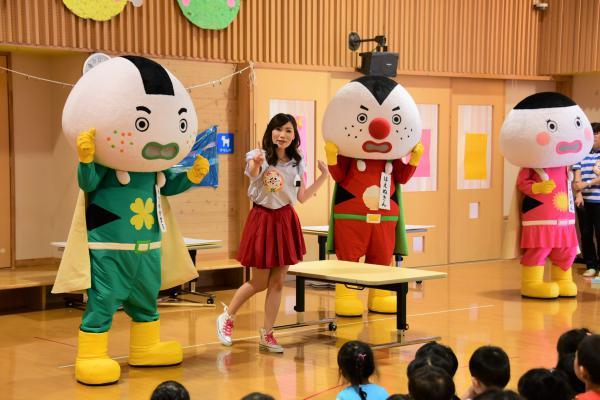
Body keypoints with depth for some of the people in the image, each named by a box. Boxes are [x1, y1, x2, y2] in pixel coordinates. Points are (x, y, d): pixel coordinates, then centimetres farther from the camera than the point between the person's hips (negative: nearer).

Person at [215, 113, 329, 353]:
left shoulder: (296, 162, 4)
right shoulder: (260, 157, -11)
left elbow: (302, 197, 8)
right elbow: (252, 173, -35)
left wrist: (324, 176, -2)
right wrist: (256, 162, -57)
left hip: (286, 221, 5)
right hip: (262, 219, -4)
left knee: (277, 283, 6)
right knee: (259, 283, 3)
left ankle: (267, 335, 16)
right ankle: (227, 317, 26)